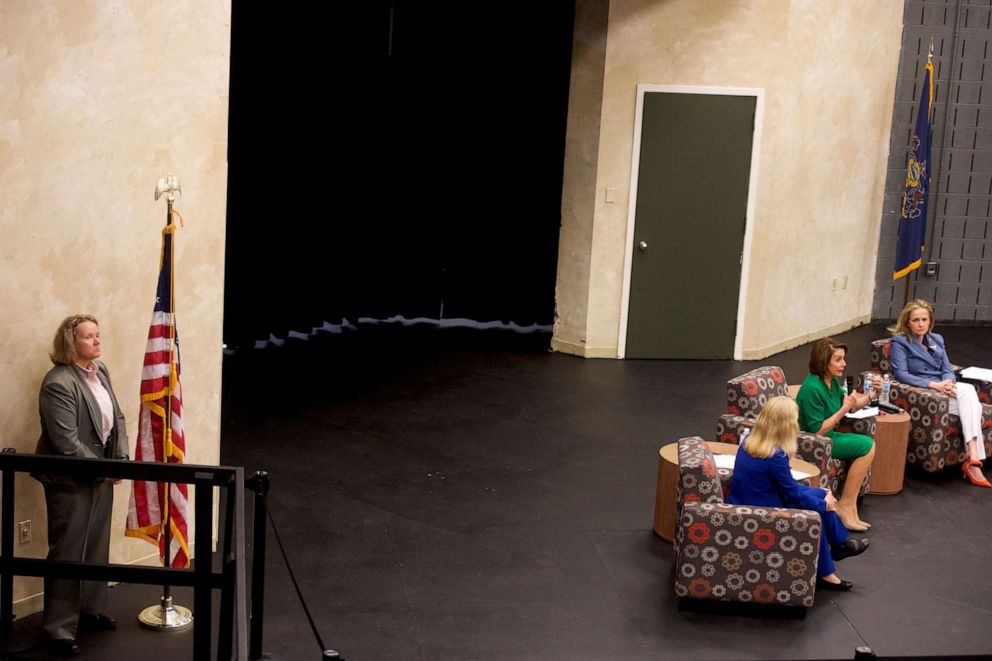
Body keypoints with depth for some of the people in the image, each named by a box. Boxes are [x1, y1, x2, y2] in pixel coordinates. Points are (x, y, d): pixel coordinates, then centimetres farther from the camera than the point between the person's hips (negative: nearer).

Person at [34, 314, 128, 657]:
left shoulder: (100, 371, 5)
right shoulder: (58, 383, -21)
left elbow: (117, 417, 10)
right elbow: (66, 442, -24)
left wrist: (120, 459, -3)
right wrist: (102, 470, -16)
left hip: (103, 474, 8)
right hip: (72, 481, -8)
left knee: (97, 547, 17)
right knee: (68, 552, 0)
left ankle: (92, 609, 33)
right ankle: (60, 629, 9)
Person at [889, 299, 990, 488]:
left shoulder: (937, 340, 21)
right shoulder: (899, 342, 2)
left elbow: (947, 370, 15)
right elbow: (901, 374, -11)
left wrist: (948, 382, -11)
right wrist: (933, 384, -20)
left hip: (941, 388, 6)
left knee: (968, 391, -29)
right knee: (969, 398, -27)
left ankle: (972, 458, -37)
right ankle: (972, 459, -33)